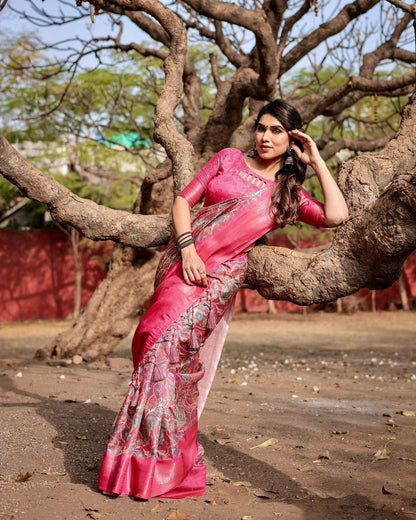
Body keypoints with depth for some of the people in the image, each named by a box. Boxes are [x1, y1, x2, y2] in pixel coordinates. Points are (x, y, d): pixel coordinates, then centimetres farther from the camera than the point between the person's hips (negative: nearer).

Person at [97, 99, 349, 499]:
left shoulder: (291, 193, 12)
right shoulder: (229, 159, 14)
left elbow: (336, 216, -4)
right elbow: (184, 199, 9)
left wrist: (316, 161, 3)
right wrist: (187, 247, -7)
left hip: (221, 273, -2)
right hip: (183, 259, 3)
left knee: (172, 338, -21)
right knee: (156, 338, -9)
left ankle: (162, 460, -13)